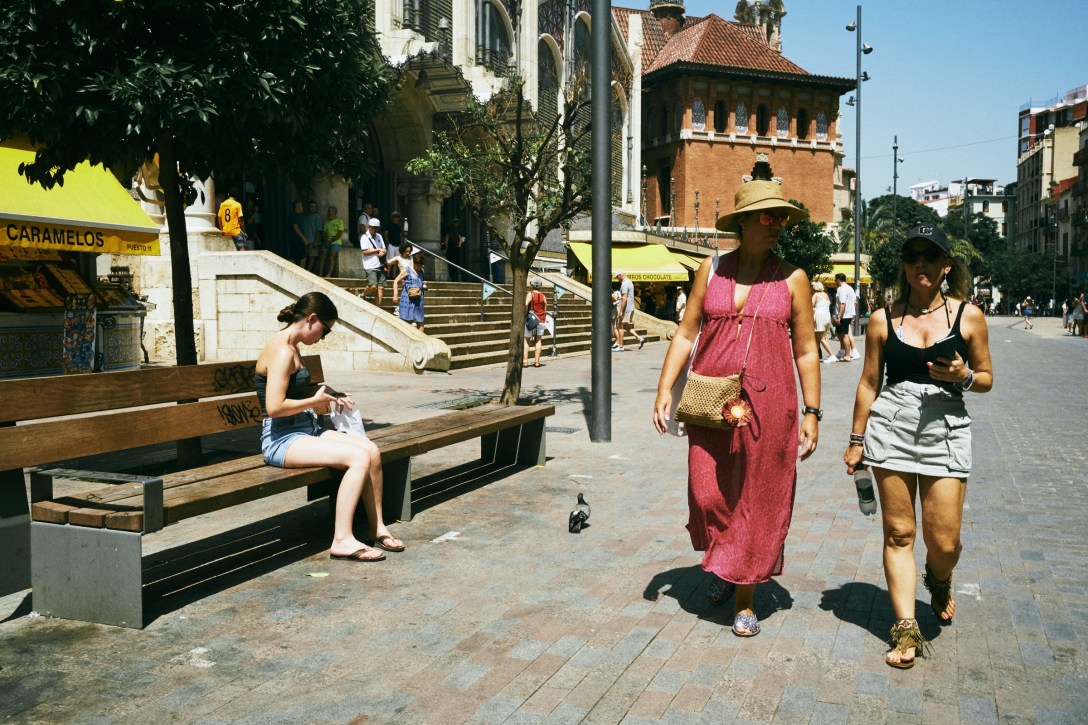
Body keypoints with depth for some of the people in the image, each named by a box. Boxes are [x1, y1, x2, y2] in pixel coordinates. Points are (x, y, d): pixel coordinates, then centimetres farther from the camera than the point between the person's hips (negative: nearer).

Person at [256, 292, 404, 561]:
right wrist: (316, 400, -12)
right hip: (282, 439, -9)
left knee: (371, 450, -8)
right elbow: (274, 407, -25)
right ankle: (342, 541, -19)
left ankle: (377, 529, 1)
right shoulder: (282, 351, -16)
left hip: (306, 430, 9)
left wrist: (328, 402, 10)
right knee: (359, 457, -24)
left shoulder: (291, 348, 16)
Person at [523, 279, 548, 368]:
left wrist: (525, 315, -13)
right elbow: (545, 310, 10)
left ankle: (525, 361, -3)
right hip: (541, 320, 3)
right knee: (538, 340, 7)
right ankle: (537, 361, 4)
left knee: (526, 340, 4)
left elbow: (526, 304, -24)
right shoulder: (543, 296, 6)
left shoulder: (530, 294, -7)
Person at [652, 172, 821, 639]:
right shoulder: (712, 270, 6)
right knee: (709, 494, 4)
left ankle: (745, 599, 21)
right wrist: (665, 388, -2)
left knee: (759, 501, 4)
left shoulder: (792, 279, 3)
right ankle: (723, 568, 35)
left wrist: (811, 413, 1)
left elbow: (806, 352, 4)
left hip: (768, 403, -1)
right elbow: (686, 333, 7)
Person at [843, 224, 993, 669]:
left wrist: (964, 376, -13)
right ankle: (906, 628, 14)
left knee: (944, 541, 0)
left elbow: (986, 379, 10)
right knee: (898, 533, 3)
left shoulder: (968, 316, 3)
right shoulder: (884, 319, 4)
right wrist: (856, 440, 10)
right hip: (891, 427, 1)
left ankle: (939, 582, 36)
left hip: (946, 429, 0)